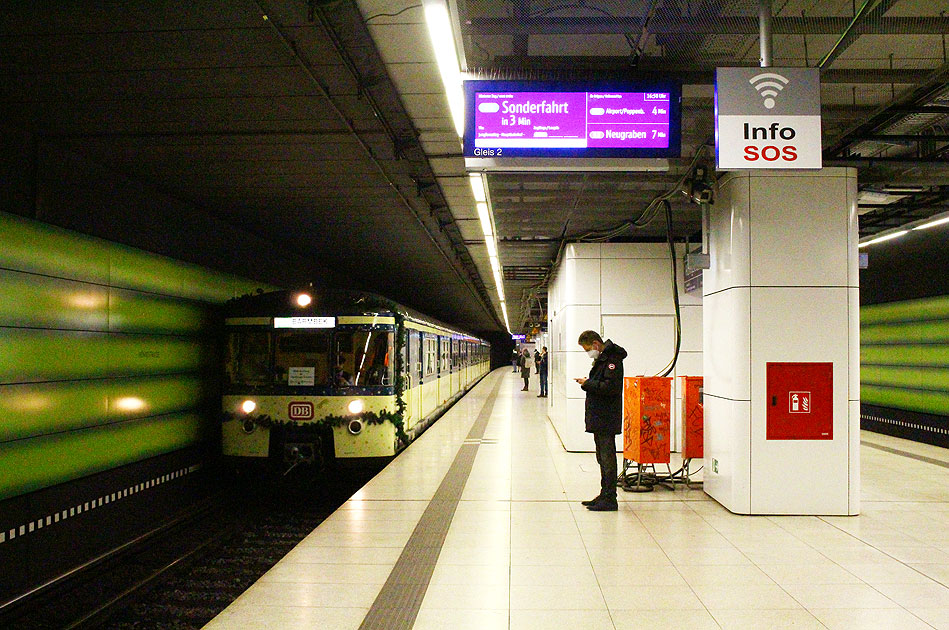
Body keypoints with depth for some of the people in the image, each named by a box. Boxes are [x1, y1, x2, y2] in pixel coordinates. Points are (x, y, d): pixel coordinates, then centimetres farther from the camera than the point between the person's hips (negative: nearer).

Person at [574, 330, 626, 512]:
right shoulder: (601, 359, 17)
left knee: (607, 458, -6)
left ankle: (609, 499, -2)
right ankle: (605, 495, 24)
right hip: (599, 419, 11)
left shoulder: (612, 359, -14)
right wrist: (587, 383, 5)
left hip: (607, 420, -10)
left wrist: (588, 384, -16)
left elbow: (611, 387, -23)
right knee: (603, 458, 16)